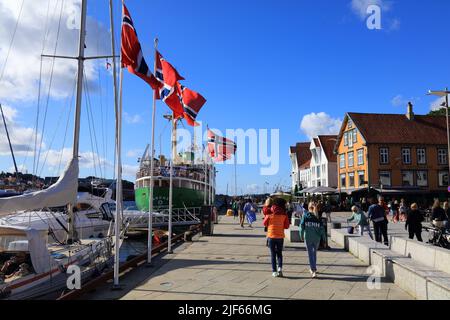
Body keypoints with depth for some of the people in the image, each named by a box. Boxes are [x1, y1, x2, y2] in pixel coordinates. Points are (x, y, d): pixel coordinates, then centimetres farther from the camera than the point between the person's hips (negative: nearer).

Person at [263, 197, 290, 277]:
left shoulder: (270, 213, -7)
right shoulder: (284, 214, -5)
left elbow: (265, 223, 1)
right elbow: (287, 226, -2)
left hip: (271, 236, -1)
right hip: (280, 236, 1)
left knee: (273, 254, 8)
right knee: (279, 253, 15)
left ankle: (274, 271, 5)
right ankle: (280, 267, -3)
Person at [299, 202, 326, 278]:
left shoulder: (305, 215, -4)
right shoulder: (318, 216, -2)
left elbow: (302, 226, -4)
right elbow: (322, 228, -3)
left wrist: (301, 235, 7)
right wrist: (324, 238, 5)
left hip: (308, 237, -2)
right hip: (317, 238, 2)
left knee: (310, 254, 3)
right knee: (314, 253, 20)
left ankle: (314, 271, -4)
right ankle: (313, 268, 34)